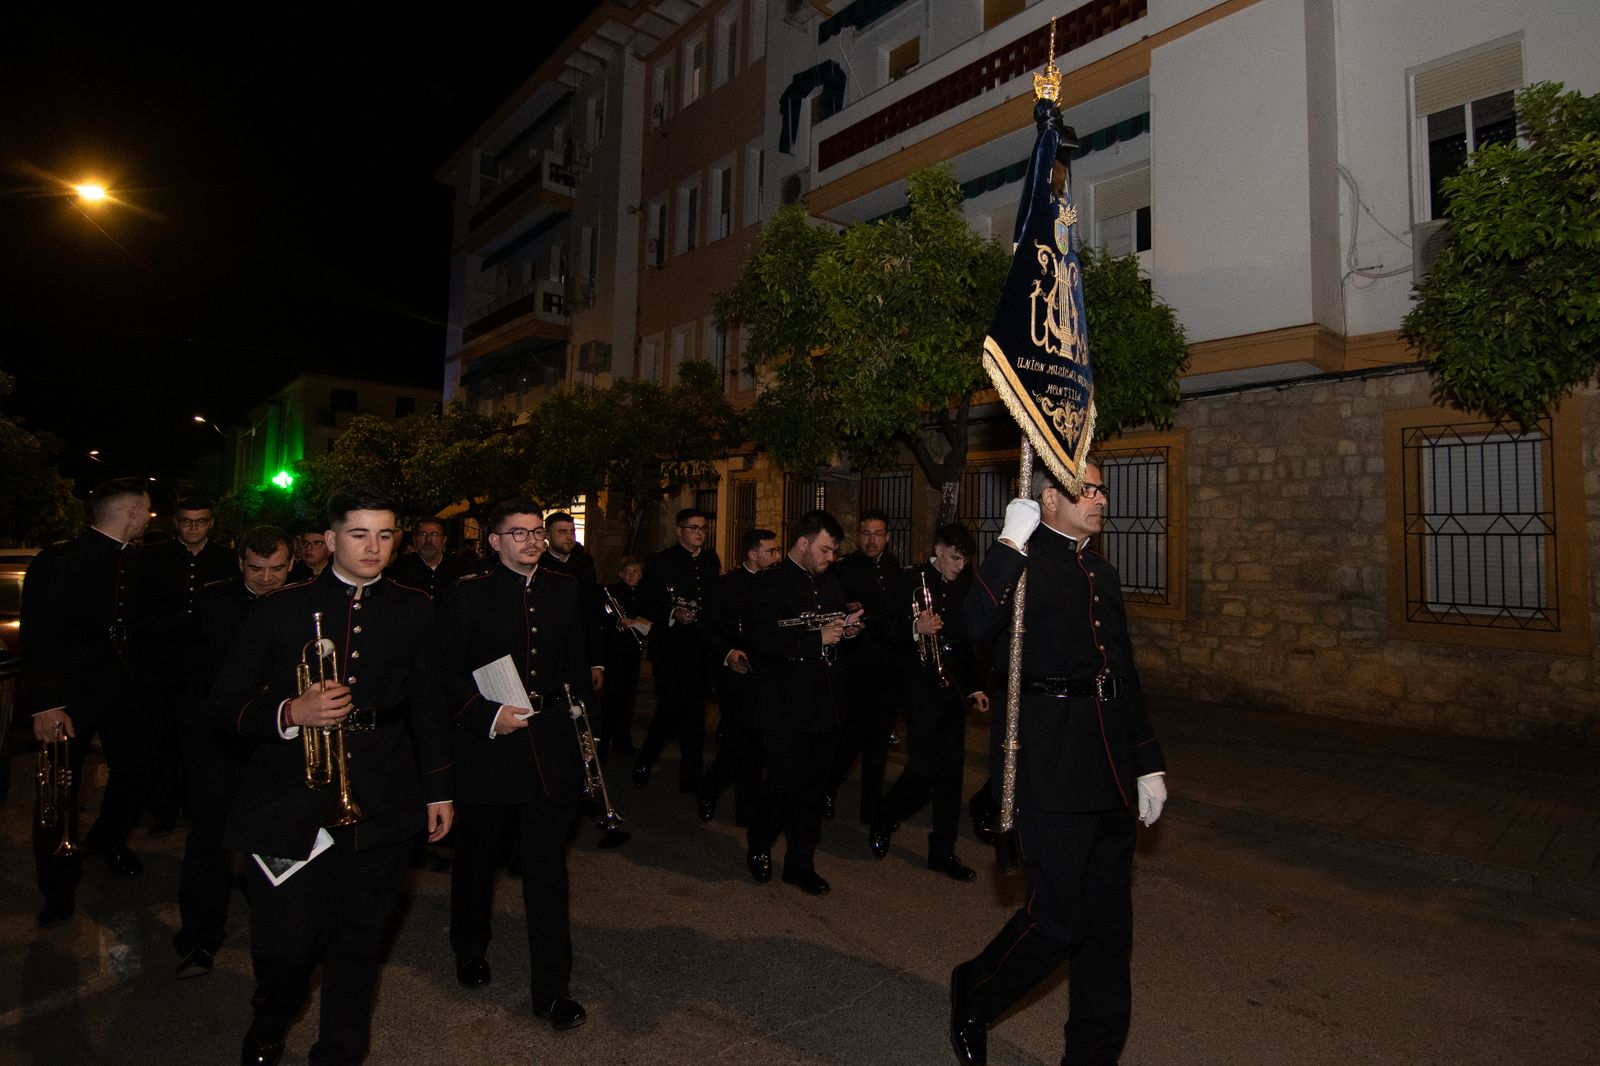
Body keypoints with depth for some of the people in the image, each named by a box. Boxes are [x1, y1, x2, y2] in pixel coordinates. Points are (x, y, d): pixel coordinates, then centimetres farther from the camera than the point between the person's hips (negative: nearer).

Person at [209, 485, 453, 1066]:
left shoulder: (413, 611, 4)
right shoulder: (280, 609, -1)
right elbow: (224, 705, 0)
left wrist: (439, 788, 9)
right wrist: (291, 712, -20)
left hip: (381, 808, 1)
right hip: (290, 806, -1)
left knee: (358, 945, 12)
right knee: (284, 947, 5)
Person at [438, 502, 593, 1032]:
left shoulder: (566, 590, 4)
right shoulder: (467, 595, -5)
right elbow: (447, 672, -6)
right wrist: (488, 714, -20)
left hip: (551, 748, 2)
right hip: (487, 747, -1)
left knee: (547, 868, 6)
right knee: (476, 858, 20)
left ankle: (551, 988, 19)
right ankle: (469, 950, 47)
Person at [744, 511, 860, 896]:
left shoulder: (831, 583, 15)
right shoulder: (772, 582, -8)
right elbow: (762, 637, -20)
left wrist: (846, 626, 2)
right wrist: (817, 638, -22)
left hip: (824, 705, 7)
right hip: (786, 706, -7)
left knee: (814, 786, 12)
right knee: (786, 782, -2)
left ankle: (801, 863, 26)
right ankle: (758, 847, 25)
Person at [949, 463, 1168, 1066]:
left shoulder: (1102, 573, 16)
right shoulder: (1023, 560, -7)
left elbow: (1125, 671, 19)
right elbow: (978, 626, -27)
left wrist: (1148, 763, 17)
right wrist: (1011, 544, -25)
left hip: (1112, 772, 8)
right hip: (1054, 764, -8)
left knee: (1110, 925, 15)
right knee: (1056, 920, -1)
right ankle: (972, 996, 26)